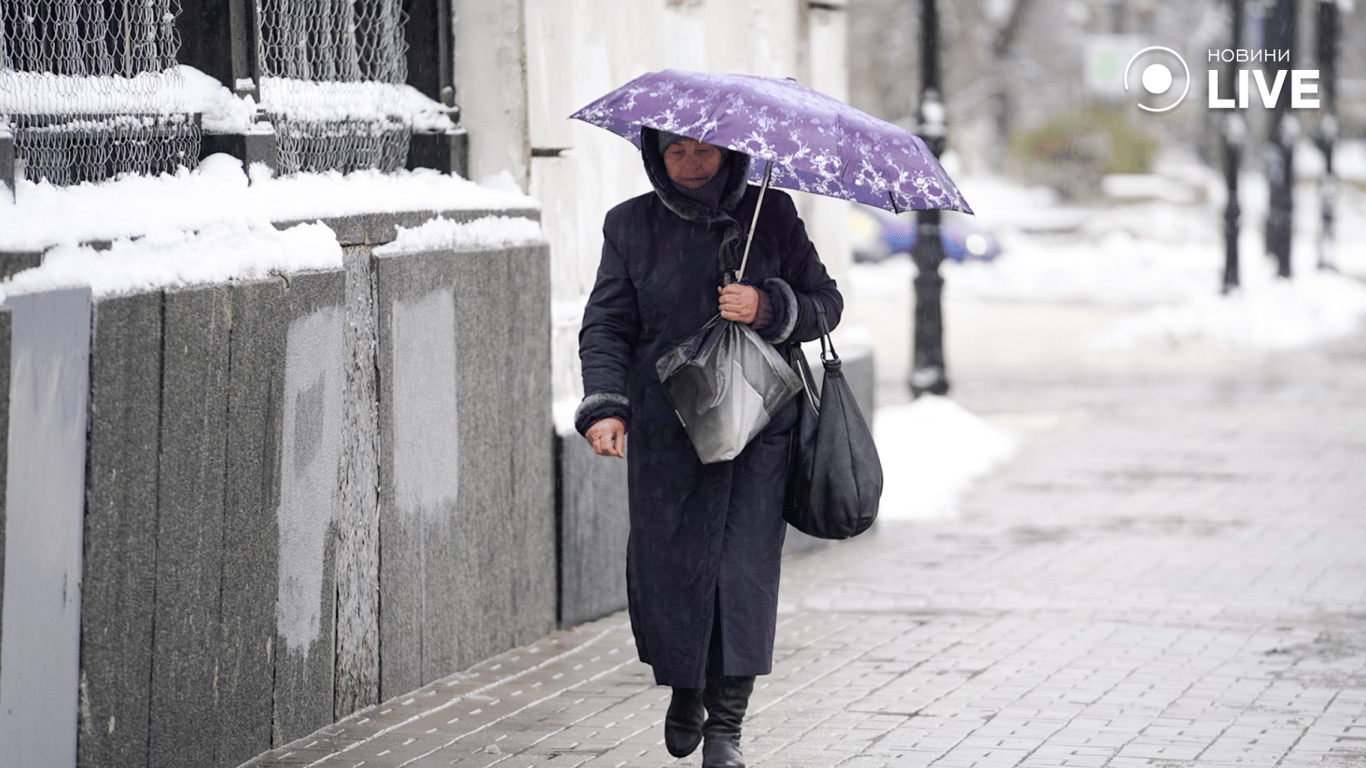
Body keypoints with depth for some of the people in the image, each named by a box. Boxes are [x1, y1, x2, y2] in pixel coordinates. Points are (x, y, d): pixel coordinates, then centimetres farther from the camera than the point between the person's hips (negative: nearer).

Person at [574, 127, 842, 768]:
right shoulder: (632, 226, 6)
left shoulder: (771, 215, 6)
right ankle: (685, 690, 28)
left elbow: (826, 301, 8)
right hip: (666, 431, 1)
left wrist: (769, 308, -12)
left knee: (745, 567, -9)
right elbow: (605, 326, 3)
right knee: (665, 570, -2)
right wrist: (605, 405, -12)